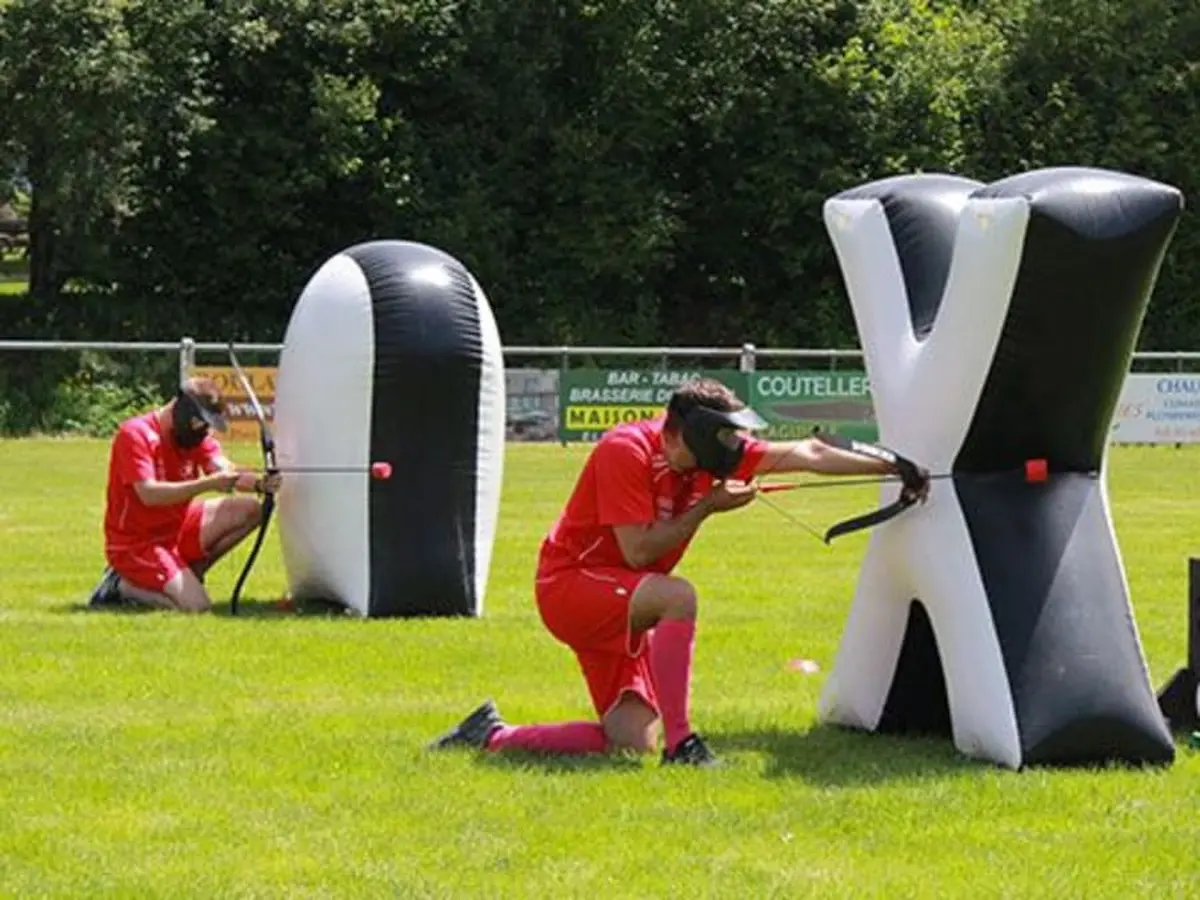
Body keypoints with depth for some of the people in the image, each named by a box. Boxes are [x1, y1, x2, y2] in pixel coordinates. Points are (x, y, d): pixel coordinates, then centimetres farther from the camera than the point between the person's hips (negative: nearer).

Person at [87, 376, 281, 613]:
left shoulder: (196, 435, 4)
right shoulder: (135, 434, -18)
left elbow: (225, 472, -12)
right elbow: (148, 494, -29)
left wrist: (258, 483, -34)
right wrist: (207, 484, -38)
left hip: (178, 528, 8)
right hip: (135, 544, -8)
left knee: (249, 510, -4)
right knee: (197, 606, -23)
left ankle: (188, 575, -2)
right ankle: (124, 587, -1)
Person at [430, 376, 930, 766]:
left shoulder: (713, 454, -3)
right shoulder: (627, 451, -22)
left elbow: (806, 454, -4)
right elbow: (638, 551, -24)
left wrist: (894, 469, -9)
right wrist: (708, 507, -20)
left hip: (617, 605, 8)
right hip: (569, 583, -8)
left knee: (633, 744, -3)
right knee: (677, 597, -34)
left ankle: (492, 736, 10)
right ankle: (681, 744, -32)